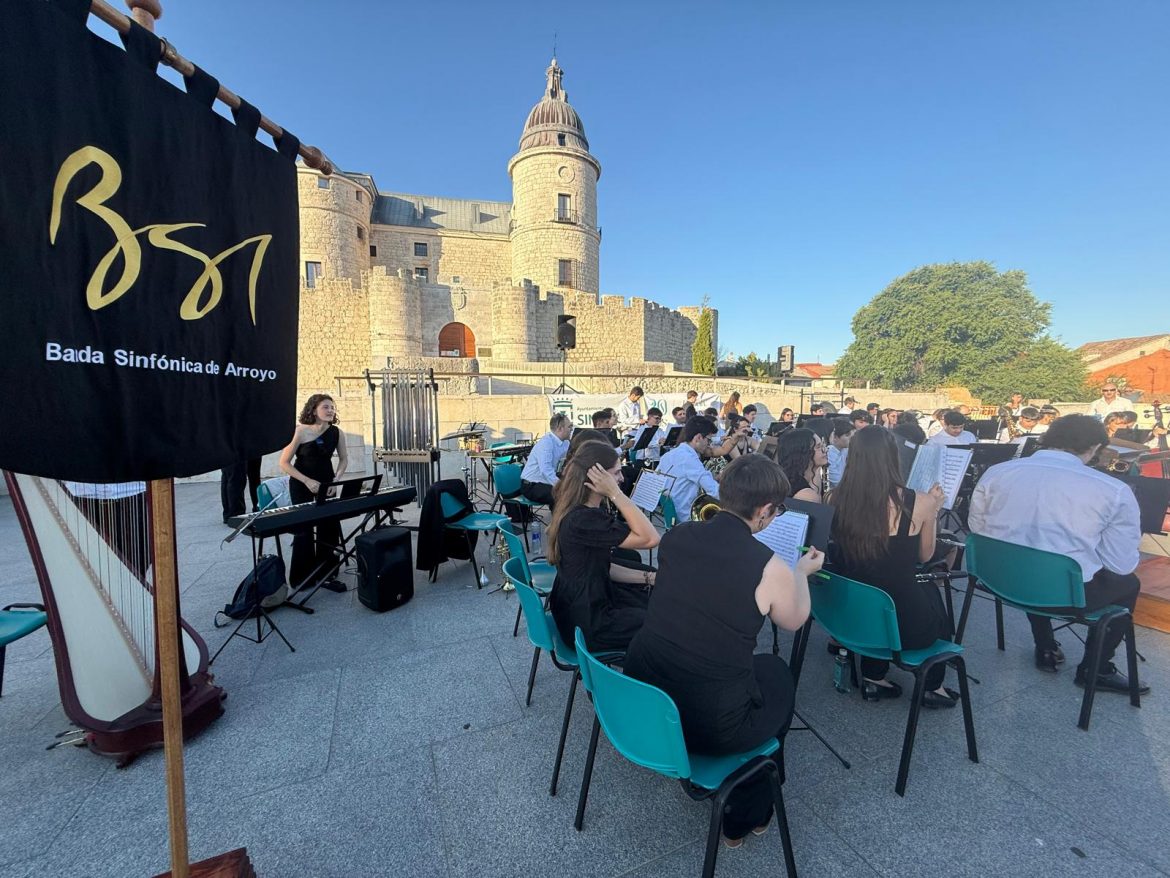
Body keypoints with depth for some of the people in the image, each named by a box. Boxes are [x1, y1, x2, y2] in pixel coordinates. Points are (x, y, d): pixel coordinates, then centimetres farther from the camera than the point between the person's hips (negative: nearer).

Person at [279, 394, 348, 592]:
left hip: (326, 482, 4)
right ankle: (302, 578, 20)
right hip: (301, 484, -4)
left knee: (329, 527, 1)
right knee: (304, 529, 3)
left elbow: (343, 459, 6)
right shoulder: (301, 431, -19)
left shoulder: (337, 433, -8)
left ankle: (324, 575, 15)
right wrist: (307, 481, -23)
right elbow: (284, 463, -15)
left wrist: (337, 478, -10)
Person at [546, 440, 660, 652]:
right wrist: (615, 493, -31)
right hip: (588, 626, -9)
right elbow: (650, 539, -30)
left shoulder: (577, 510, 0)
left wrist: (648, 578, 2)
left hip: (581, 606, 9)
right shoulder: (584, 519, -31)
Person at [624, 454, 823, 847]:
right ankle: (744, 817, 38)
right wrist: (803, 572, 22)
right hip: (709, 726, -4)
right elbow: (794, 621, 5)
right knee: (778, 672, 24)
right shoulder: (771, 569, -18)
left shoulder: (675, 536, -6)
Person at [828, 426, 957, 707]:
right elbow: (925, 556, 2)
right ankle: (933, 687, 44)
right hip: (904, 625, -1)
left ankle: (873, 678, 36)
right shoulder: (918, 503, -17)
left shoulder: (836, 499, -12)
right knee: (931, 590, 31)